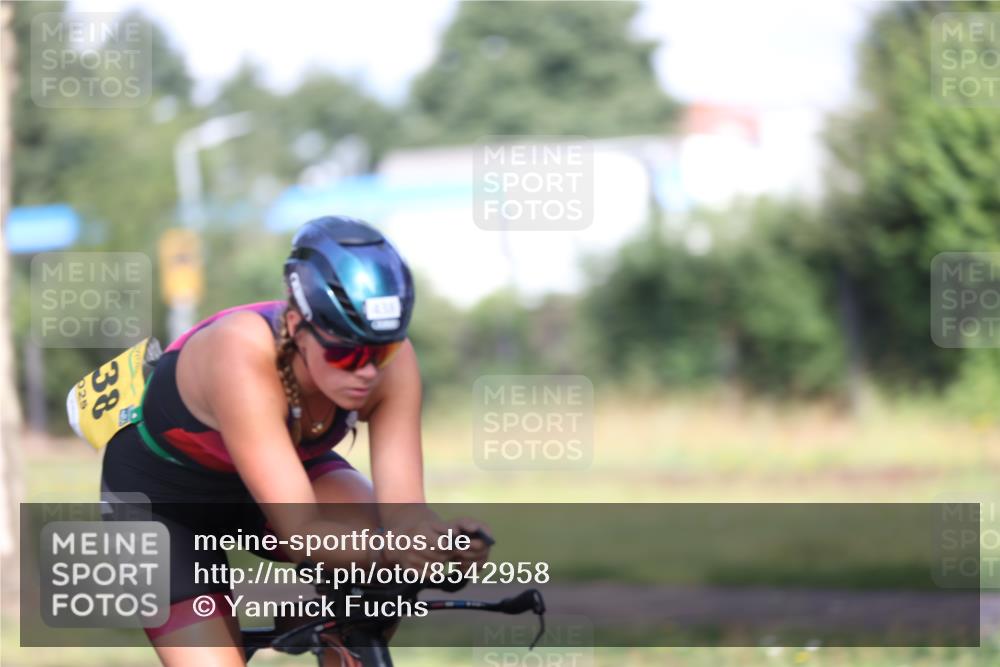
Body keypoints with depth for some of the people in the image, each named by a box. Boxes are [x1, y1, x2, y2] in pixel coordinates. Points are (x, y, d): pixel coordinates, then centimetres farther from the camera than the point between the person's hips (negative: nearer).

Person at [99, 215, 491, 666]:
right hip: (162, 498, -4)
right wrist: (391, 550, -63)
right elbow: (299, 531, -45)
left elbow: (402, 508, -30)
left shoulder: (391, 360, -26)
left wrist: (443, 541, -54)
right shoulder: (242, 357, -40)